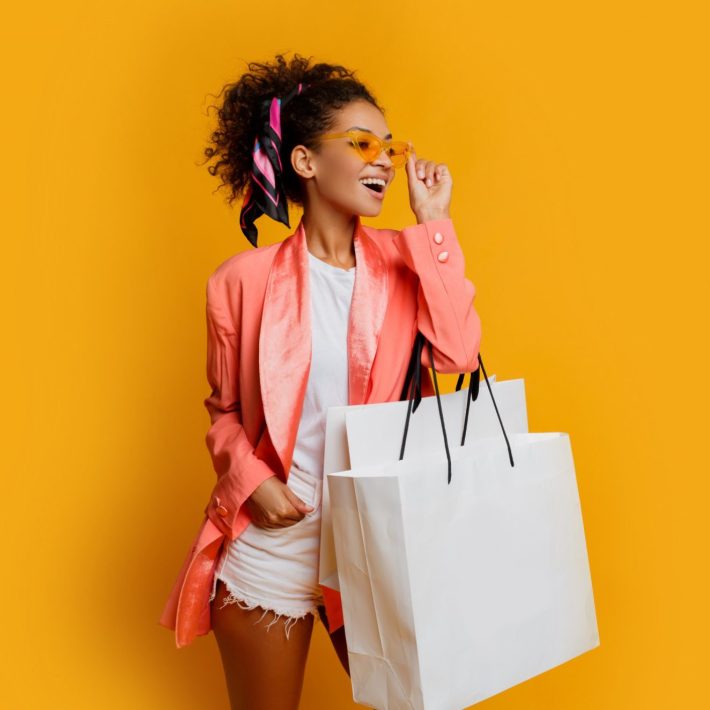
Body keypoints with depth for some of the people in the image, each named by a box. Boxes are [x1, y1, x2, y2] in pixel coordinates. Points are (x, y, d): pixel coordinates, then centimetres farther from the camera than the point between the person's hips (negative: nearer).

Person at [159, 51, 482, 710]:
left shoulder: (403, 265, 0)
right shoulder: (245, 278, -5)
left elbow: (458, 353, -17)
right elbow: (224, 410, 4)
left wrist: (432, 223, -13)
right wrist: (250, 479, -14)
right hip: (268, 547, -1)